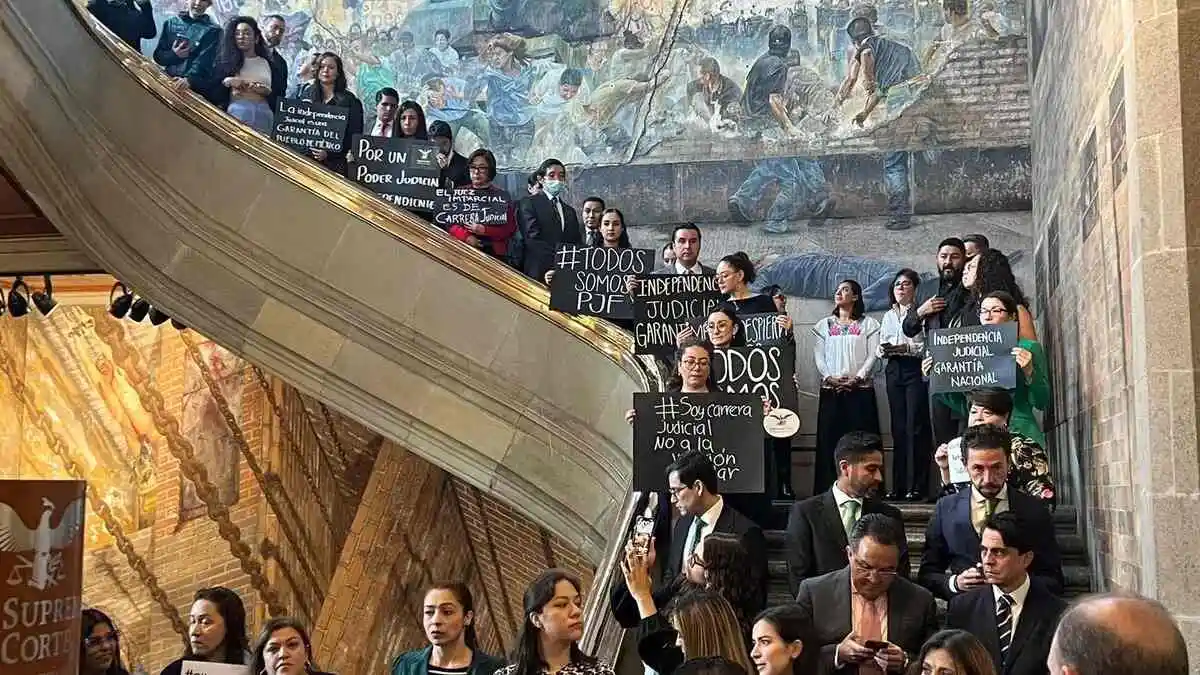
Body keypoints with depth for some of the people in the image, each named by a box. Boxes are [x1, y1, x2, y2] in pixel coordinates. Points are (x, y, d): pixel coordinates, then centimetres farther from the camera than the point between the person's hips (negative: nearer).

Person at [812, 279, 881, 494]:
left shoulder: (868, 323, 8)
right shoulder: (824, 325, 17)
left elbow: (872, 355, 0)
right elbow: (818, 356, 9)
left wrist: (857, 378, -13)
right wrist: (829, 377, -8)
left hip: (860, 388, -2)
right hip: (830, 389, 2)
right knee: (829, 437, -3)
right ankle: (828, 488, -2)